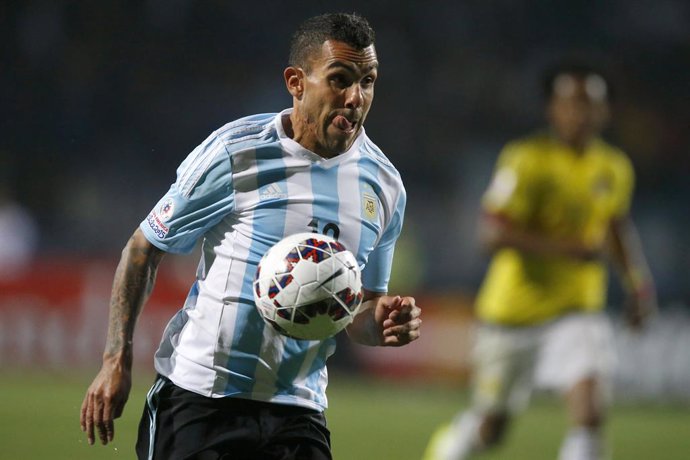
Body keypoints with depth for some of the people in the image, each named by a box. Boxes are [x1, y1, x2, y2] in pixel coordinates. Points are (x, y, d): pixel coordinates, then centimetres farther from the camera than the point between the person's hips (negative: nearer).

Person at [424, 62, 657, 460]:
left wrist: (637, 282, 12)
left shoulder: (616, 169, 4)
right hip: (514, 310, -3)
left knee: (590, 415, -19)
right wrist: (569, 247, -31)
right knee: (489, 428, 10)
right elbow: (493, 231, -25)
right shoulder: (527, 160, -16)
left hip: (579, 311, 4)